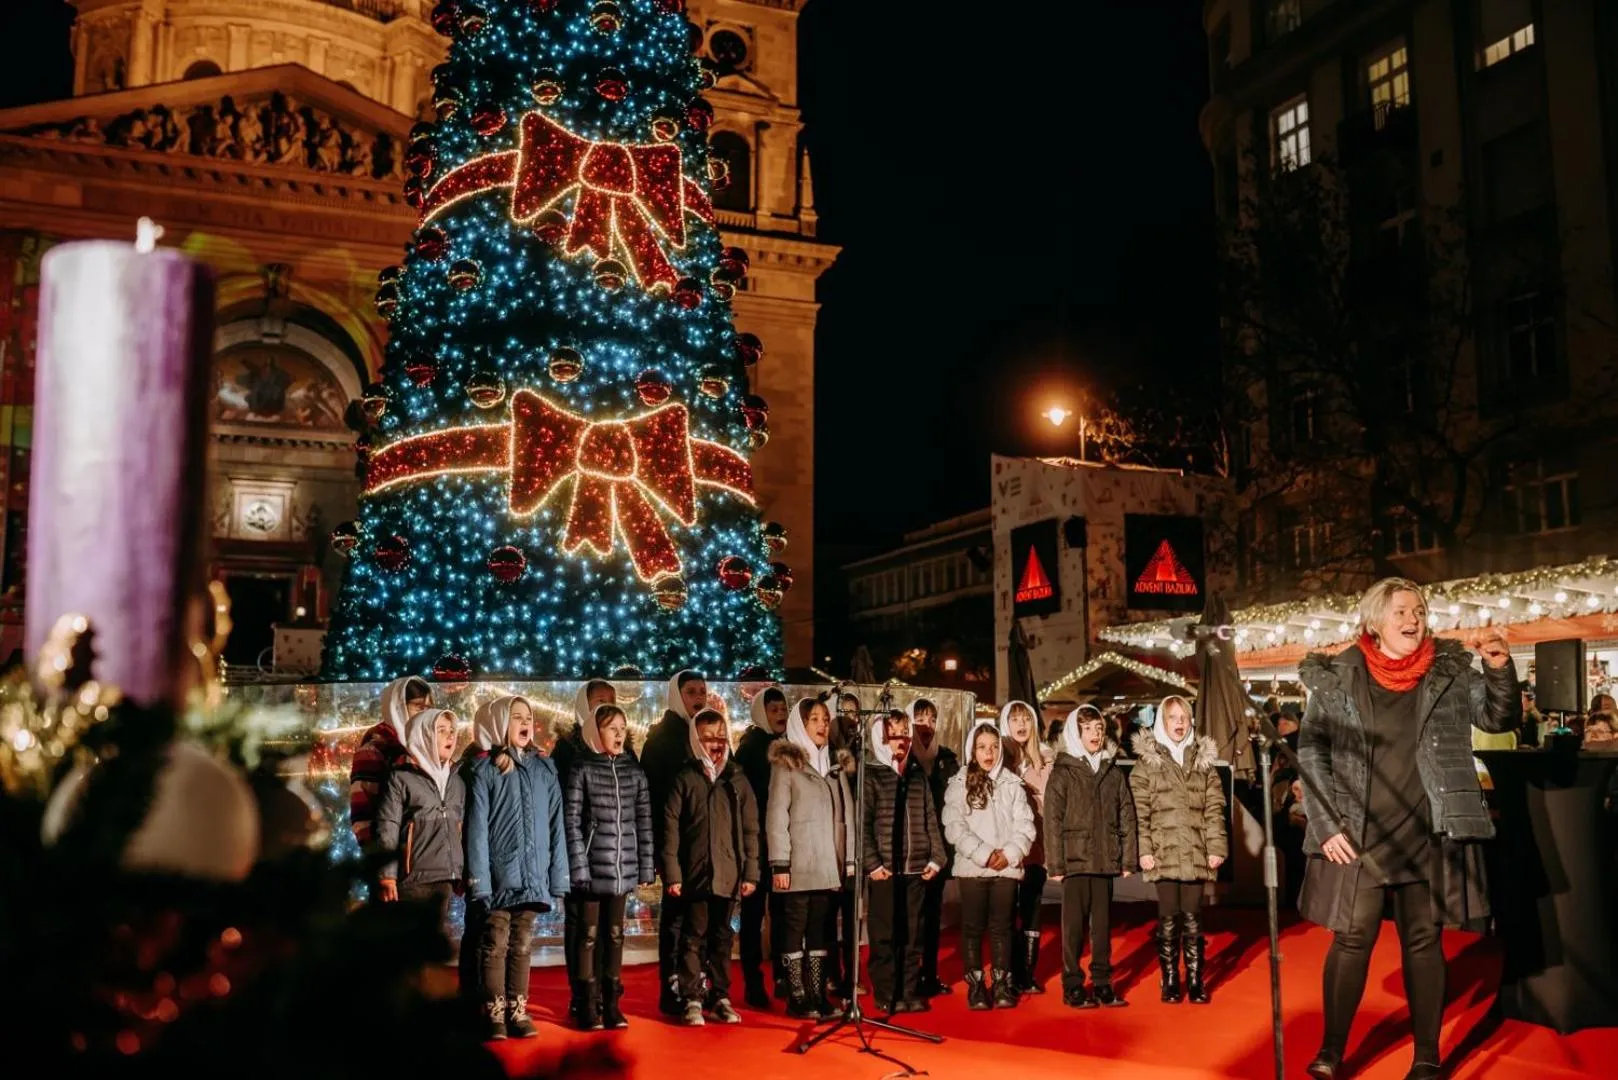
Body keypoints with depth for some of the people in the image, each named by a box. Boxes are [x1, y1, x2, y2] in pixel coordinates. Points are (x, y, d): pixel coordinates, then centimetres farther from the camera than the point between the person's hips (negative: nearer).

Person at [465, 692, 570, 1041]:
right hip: (499, 874, -3)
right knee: (496, 945, 3)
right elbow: (477, 827, -6)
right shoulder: (486, 770, -2)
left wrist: (558, 876, 1)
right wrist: (479, 879, -12)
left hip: (532, 875, 3)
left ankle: (518, 1012, 17)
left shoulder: (545, 769, 8)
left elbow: (556, 826, 6)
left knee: (522, 946, 10)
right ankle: (496, 1014, 11)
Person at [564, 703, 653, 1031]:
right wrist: (578, 868, -13)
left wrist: (645, 867, 3)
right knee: (589, 935, 3)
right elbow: (572, 822, -8)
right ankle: (589, 1006, 10)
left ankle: (612, 1003, 16)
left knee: (614, 935, 9)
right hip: (591, 867, -4)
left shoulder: (633, 769, 7)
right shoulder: (581, 768, -4)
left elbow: (644, 821, 8)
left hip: (622, 868, 4)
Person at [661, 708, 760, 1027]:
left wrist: (751, 872, 2)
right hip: (695, 873, -2)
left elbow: (750, 829, 7)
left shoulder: (737, 779, 8)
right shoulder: (685, 778, 0)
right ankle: (692, 999, 9)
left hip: (729, 874, 2)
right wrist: (672, 873, -8)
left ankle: (720, 997, 18)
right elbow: (671, 827, -3)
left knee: (721, 937, 10)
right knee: (693, 937, 2)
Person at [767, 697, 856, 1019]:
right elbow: (776, 817, -7)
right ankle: (797, 997, 4)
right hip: (799, 866, -5)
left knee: (819, 928, 9)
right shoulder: (786, 763, -3)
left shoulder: (836, 764, 14)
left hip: (828, 865, 5)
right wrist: (779, 864, -13)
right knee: (795, 928, 0)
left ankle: (818, 994, 13)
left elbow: (847, 814, 11)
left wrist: (850, 859, 6)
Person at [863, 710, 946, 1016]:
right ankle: (886, 994, 9)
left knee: (913, 933, 8)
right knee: (884, 934, 1)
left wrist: (936, 857, 4)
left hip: (916, 868, 4)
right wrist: (871, 862, -13)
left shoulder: (918, 774, 13)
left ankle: (911, 991, 17)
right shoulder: (871, 774, -1)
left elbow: (931, 819, 12)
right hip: (886, 868, -4)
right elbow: (863, 823, -7)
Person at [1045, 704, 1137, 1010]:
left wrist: (1128, 860, 4)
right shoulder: (1063, 773, -1)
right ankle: (1072, 985, 7)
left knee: (1103, 924, 8)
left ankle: (1102, 984, 16)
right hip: (1075, 859, -3)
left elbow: (1127, 818, 10)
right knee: (1074, 924, 0)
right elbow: (1052, 821, -4)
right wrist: (1055, 864, -9)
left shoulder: (1114, 773, 10)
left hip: (1106, 860, 3)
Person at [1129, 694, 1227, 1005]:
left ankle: (1195, 982, 12)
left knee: (1193, 919, 5)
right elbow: (1139, 811, -2)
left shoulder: (1203, 759, 10)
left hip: (1196, 854, 2)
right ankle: (1170, 982, 11)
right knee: (1168, 919, 2)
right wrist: (1143, 850, -9)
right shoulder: (1147, 761, 2)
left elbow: (1214, 808, 7)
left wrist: (1216, 847, -1)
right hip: (1163, 853, -2)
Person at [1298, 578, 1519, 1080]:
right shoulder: (1336, 676, -1)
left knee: (1423, 941, 8)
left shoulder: (1448, 670, 4)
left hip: (1427, 832, 1)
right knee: (1352, 938, 1)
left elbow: (1501, 718, 0)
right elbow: (1311, 754, -1)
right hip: (1359, 833, -1)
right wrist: (1326, 825, -8)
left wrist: (1500, 668, -19)